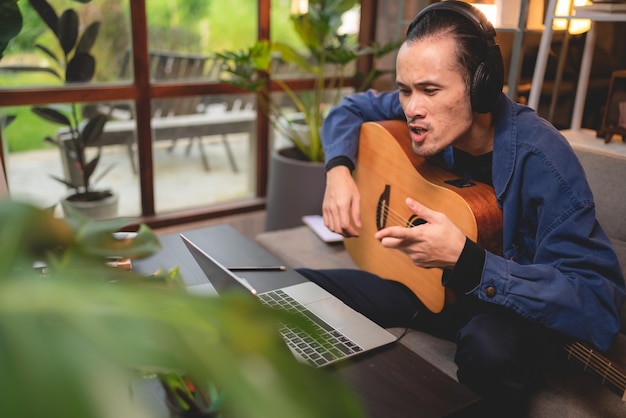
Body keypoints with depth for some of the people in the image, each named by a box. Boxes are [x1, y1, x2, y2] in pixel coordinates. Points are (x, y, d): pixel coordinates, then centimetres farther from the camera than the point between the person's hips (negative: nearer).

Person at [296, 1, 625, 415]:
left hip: (513, 305, -4)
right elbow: (350, 110, 6)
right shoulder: (429, 114, -13)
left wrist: (466, 260, -44)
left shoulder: (542, 160, -29)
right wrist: (339, 171, -15)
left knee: (492, 348, -41)